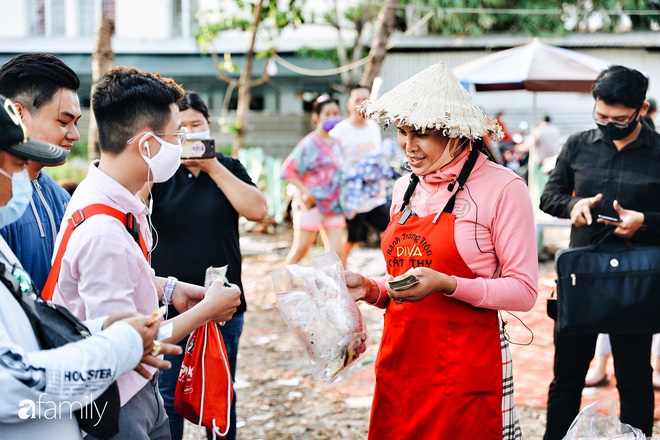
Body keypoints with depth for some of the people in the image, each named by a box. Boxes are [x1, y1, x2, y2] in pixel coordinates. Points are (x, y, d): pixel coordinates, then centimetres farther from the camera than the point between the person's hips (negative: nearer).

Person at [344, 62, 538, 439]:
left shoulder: (503, 188, -9)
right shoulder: (405, 189, 12)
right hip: (399, 361, 6)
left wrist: (448, 285, -22)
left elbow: (524, 291, -11)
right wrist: (372, 290, 1)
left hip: (467, 365, -6)